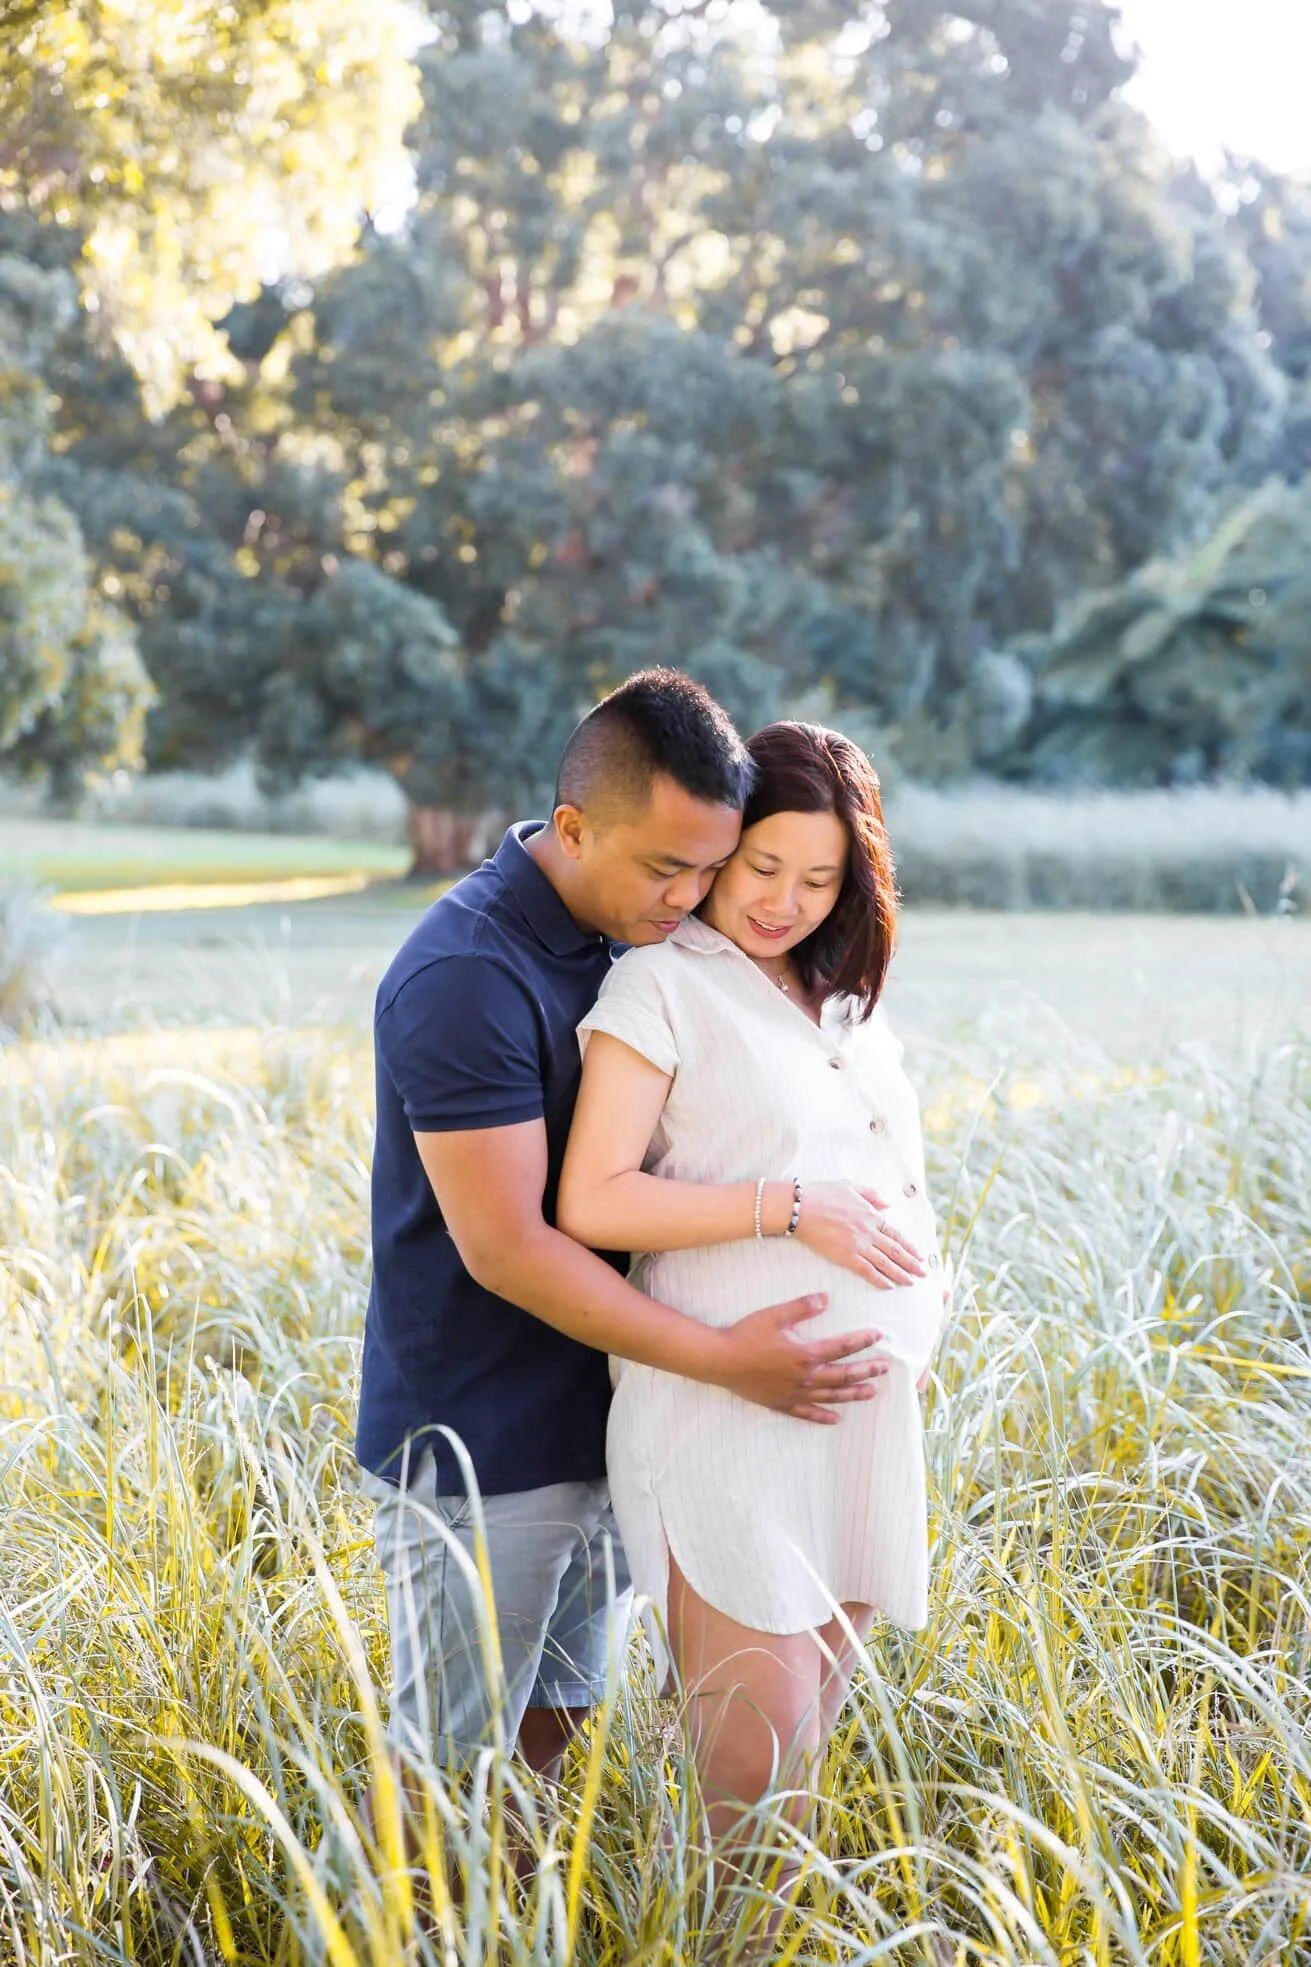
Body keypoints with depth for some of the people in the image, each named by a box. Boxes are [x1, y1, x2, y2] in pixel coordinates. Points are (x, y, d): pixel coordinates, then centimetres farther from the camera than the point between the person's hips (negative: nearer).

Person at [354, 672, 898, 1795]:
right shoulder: (467, 978, -23)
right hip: (477, 1449, -8)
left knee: (549, 1736, 19)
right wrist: (724, 1360, -21)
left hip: (587, 1428, 8)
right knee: (447, 1773, 4)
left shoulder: (620, 938, 5)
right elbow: (504, 1248, -23)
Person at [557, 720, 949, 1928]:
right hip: (731, 1419, -7)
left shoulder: (847, 1003, 17)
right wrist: (792, 1209, -17)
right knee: (757, 1779, -6)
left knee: (809, 1749, 13)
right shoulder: (663, 985, -4)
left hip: (863, 1416, 7)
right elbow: (592, 1202, -14)